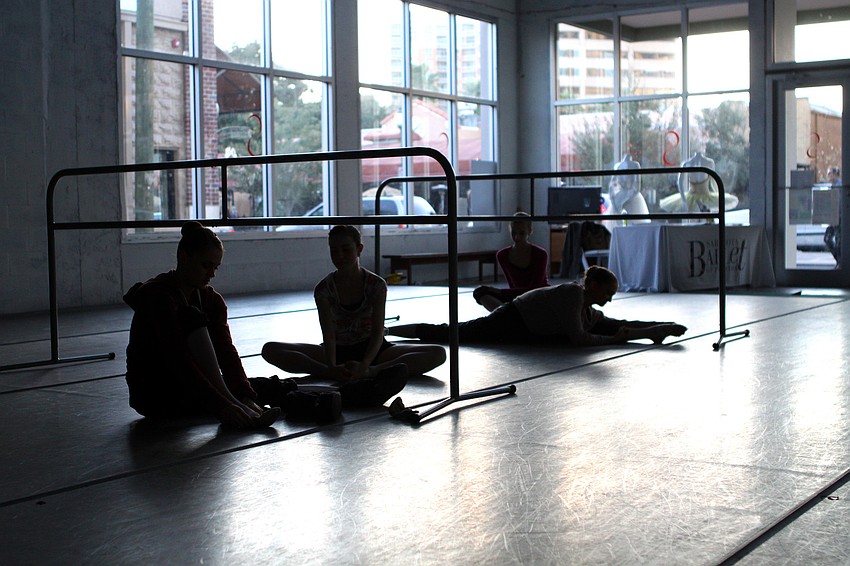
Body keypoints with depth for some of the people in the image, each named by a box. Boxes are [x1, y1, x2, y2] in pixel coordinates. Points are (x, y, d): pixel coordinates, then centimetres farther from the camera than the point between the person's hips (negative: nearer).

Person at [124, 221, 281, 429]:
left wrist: (246, 397, -30)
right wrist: (222, 406, -42)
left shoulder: (211, 299, 1)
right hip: (151, 392, -6)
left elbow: (226, 352, -12)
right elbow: (179, 361, -32)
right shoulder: (158, 296, -22)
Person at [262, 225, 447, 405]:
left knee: (438, 354, -24)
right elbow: (329, 334, -20)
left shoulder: (376, 284, -13)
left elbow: (378, 331, -21)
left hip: (371, 349, 0)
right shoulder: (324, 289, -11)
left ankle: (370, 372, -44)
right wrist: (332, 368, -40)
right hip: (338, 350, 1)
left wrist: (364, 365, -40)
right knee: (270, 350, -23)